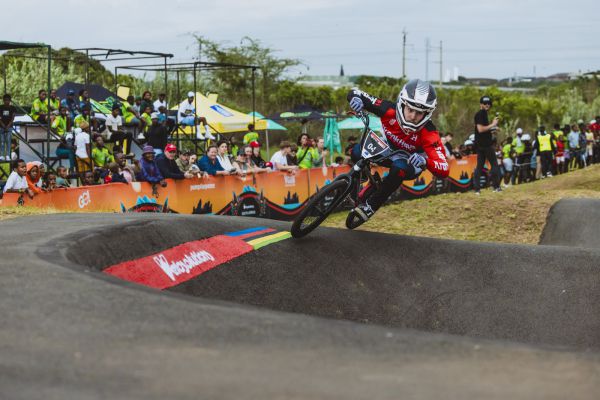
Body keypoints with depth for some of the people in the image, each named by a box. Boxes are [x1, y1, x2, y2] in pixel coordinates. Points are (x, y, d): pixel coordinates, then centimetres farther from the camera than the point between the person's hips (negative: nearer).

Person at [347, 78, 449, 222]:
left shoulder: (428, 133, -36)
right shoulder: (390, 110, -30)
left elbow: (444, 170, -41)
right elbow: (354, 94, -22)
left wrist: (425, 161, -61)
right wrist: (355, 98, -47)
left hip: (411, 161, -3)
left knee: (399, 168, -38)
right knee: (357, 152, -24)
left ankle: (370, 206, -20)